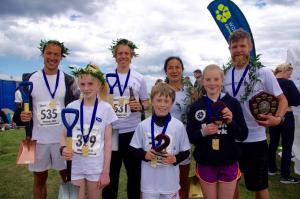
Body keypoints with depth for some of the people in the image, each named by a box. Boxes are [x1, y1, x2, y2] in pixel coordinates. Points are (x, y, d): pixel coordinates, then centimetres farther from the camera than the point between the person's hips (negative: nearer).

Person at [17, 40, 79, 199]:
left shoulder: (68, 81, 0)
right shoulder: (29, 79, 2)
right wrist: (22, 115, -14)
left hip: (63, 138, -1)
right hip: (37, 139, 1)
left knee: (67, 176, 10)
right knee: (39, 179, 14)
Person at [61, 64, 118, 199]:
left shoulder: (106, 108, -8)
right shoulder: (71, 107, -4)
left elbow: (108, 141, -5)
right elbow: (64, 135, 4)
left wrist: (106, 171, -5)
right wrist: (63, 148, -19)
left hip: (96, 166, -1)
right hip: (75, 165, 1)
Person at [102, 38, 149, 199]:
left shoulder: (139, 78, 3)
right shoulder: (107, 77, 4)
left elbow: (146, 103, 7)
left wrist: (140, 106, -14)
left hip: (132, 130, 0)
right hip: (112, 129, 1)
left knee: (134, 170, 12)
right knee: (111, 170, 13)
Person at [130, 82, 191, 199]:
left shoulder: (178, 126, -8)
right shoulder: (143, 125, -6)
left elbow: (186, 151, 0)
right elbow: (134, 149, 2)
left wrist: (175, 159, -17)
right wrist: (144, 154, -16)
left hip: (170, 180, 0)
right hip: (149, 181, 1)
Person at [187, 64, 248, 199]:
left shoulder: (233, 103, -4)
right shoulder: (196, 106, -3)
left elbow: (243, 136, -3)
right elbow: (189, 137, -2)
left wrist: (231, 122, -20)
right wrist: (202, 132, -20)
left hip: (229, 163, 0)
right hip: (205, 164, 0)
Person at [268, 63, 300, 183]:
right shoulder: (288, 83, -15)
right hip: (286, 117, -6)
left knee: (273, 143, 16)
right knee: (287, 146, 1)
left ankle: (272, 169, 28)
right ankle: (285, 176, 6)